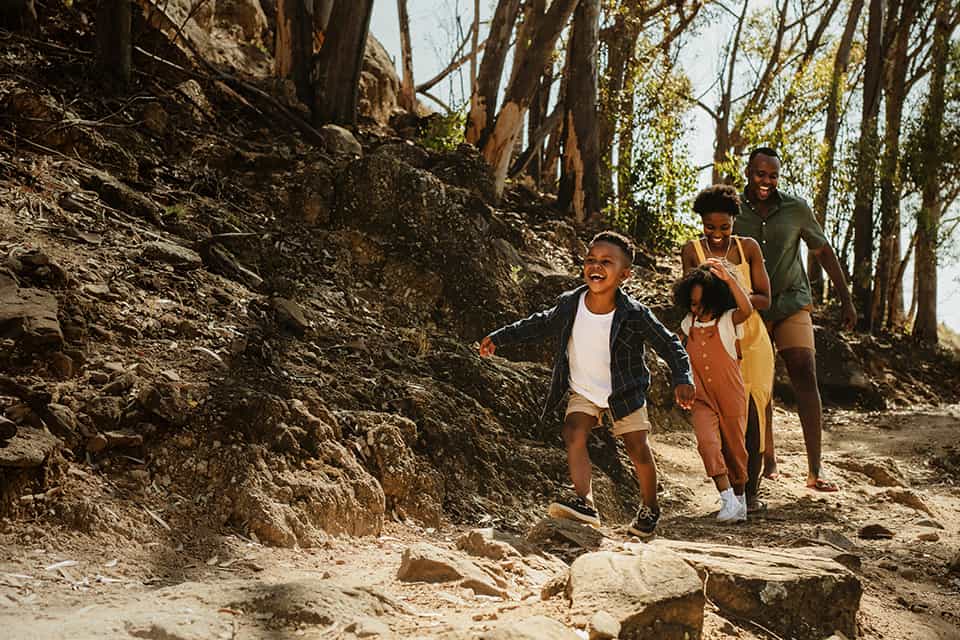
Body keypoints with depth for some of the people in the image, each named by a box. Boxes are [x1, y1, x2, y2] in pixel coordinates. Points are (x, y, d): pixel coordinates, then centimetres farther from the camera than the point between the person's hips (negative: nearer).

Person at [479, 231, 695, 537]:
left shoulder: (635, 314, -24)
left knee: (639, 451, 2)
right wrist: (499, 337, 8)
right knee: (573, 433, -22)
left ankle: (650, 508, 26)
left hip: (626, 392, -2)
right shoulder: (569, 304, -15)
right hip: (583, 391, 2)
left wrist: (683, 379, -24)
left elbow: (669, 345, -12)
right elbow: (539, 324, 4)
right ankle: (584, 501, -28)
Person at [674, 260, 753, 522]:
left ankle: (740, 499, 30)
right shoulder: (688, 324, 4)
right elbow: (679, 350, 25)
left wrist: (728, 279, -43)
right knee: (707, 443, -20)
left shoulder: (728, 321, -10)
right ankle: (728, 500, -21)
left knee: (734, 448, 10)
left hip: (731, 396, -2)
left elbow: (747, 309, -33)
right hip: (702, 398, 2)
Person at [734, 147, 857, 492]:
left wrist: (846, 299, 9)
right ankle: (768, 461, 17)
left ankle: (815, 470, -9)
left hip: (792, 304, 0)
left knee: (805, 377, -11)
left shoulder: (796, 209, -3)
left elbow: (823, 252, 9)